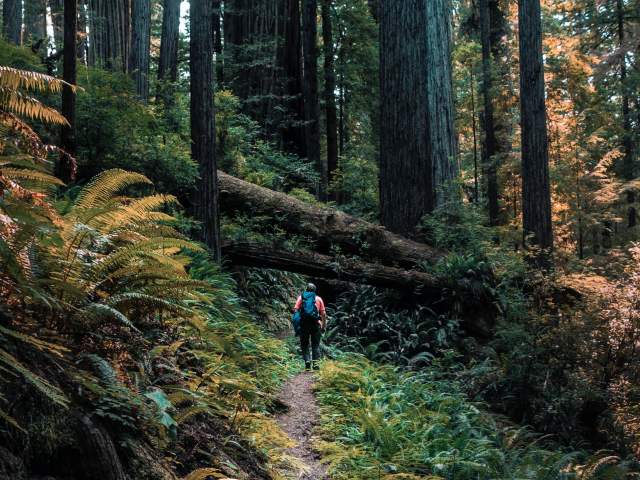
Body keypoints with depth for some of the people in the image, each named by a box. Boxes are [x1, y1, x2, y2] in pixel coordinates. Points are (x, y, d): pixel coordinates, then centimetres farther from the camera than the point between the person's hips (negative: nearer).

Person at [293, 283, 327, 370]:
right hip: (315, 324, 0)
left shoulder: (301, 297, 10)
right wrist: (324, 325, 10)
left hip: (304, 323, 0)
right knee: (315, 344, 8)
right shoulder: (318, 299, 11)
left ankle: (307, 361, -8)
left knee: (304, 344, 8)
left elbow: (295, 310, -1)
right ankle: (315, 362, -4)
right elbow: (323, 313, 5)